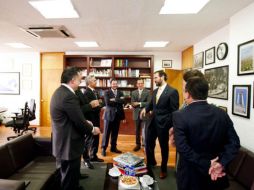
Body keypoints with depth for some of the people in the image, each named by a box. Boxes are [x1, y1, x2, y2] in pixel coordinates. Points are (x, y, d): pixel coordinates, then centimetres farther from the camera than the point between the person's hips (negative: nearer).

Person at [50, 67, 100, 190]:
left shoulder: (59, 92, 6)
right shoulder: (69, 96, -27)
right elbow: (79, 121, -23)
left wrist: (85, 122, 10)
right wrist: (92, 129, -5)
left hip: (62, 142, 10)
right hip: (69, 145, -10)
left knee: (70, 176, 28)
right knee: (69, 180, 11)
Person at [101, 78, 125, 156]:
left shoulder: (120, 93, 11)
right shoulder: (107, 93, -1)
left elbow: (123, 101, -7)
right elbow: (107, 103, -17)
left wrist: (114, 100, -16)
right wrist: (118, 101, -13)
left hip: (118, 115, 4)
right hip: (109, 114, -4)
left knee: (115, 133, 12)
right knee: (106, 132, 4)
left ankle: (113, 147, 25)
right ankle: (103, 148, 15)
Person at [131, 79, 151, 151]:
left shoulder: (148, 92, -3)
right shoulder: (134, 92, 9)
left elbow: (149, 103, -13)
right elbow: (132, 103, 2)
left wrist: (139, 103, -17)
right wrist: (135, 104, -20)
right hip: (137, 114, 4)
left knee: (144, 130, -2)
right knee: (137, 130, 13)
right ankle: (138, 144, 27)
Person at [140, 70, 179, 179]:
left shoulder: (172, 91, -14)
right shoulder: (155, 91, 8)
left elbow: (174, 111, -13)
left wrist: (172, 126, -13)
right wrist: (145, 109, -2)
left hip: (163, 124, -6)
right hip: (153, 122, 7)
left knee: (164, 147, 12)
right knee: (148, 143, 16)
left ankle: (163, 169, 34)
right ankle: (151, 162, 42)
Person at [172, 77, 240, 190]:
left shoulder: (179, 116, -20)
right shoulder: (222, 114, -5)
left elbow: (182, 148, -26)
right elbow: (234, 143, -6)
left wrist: (207, 165, -18)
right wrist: (221, 163, -12)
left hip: (190, 176, -4)